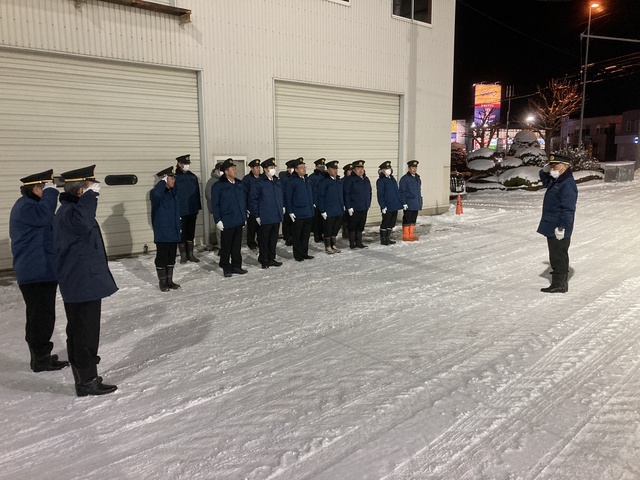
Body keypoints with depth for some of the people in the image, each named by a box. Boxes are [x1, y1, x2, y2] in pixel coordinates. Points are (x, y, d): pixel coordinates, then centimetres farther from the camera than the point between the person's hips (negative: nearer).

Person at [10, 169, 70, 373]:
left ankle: (41, 355, 28)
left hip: (42, 271, 11)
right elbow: (42, 215, -31)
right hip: (36, 273, -11)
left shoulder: (31, 204, 19)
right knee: (41, 316, -5)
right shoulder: (24, 207, -13)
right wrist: (50, 192, -23)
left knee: (41, 316, 17)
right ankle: (41, 360, 3)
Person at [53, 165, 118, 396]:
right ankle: (87, 381, 10)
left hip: (79, 283, 11)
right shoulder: (68, 213, -21)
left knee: (79, 332, 18)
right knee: (86, 334, -1)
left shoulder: (70, 209, 13)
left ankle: (84, 377, 32)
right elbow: (81, 223, -46)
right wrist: (90, 195, -36)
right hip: (84, 284, -11)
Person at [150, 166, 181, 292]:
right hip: (162, 232, -7)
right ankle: (162, 282, 12)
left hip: (173, 232, 8)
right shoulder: (159, 193, -13)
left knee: (171, 257, 13)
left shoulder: (172, 192, 12)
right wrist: (163, 181, -26)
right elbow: (156, 193, -35)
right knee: (162, 257, 1)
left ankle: (170, 281, 22)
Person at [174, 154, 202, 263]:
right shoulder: (175, 177, -7)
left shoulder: (193, 176, 10)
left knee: (191, 233, 12)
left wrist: (198, 208, 10)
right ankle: (183, 255, 14)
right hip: (181, 211, -5)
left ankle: (190, 254, 21)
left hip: (192, 210, 5)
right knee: (181, 233, 2)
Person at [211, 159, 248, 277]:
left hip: (239, 221, 5)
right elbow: (215, 205, -7)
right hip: (226, 222, -5)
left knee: (237, 245, 11)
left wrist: (245, 217, 14)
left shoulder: (239, 184, 11)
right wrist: (217, 220, -12)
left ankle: (236, 266, 22)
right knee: (226, 246, 4)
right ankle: (226, 267, 14)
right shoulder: (218, 186, -6)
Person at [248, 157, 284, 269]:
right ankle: (264, 260, 18)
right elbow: (252, 199, -10)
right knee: (264, 239, 5)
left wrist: (282, 206, 11)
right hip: (265, 218, -6)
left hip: (277, 216, 6)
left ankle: (271, 259, 25)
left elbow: (282, 196, 20)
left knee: (273, 239, 13)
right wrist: (256, 215, -10)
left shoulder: (277, 181, 9)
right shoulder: (259, 183, -10)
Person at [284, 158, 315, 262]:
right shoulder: (292, 181, -10)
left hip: (308, 213, 7)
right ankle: (297, 255, 14)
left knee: (306, 234, 13)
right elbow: (287, 197, -10)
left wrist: (312, 205, 17)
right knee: (297, 236, 4)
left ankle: (304, 253, 24)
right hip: (298, 214, -6)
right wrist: (290, 211, -12)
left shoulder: (307, 179, 10)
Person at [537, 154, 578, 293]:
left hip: (558, 229, -10)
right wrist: (545, 171, 11)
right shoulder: (556, 181, 11)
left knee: (558, 256, -3)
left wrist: (562, 227, -24)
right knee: (557, 255, 17)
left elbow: (568, 209, -24)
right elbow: (545, 181, 33)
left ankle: (559, 284, 6)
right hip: (552, 227, 10)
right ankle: (561, 282, 28)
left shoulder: (567, 184, -20)